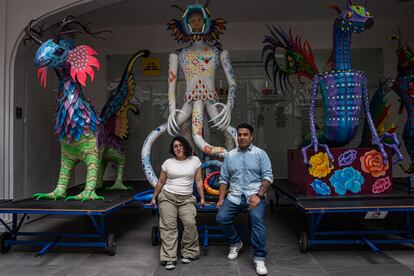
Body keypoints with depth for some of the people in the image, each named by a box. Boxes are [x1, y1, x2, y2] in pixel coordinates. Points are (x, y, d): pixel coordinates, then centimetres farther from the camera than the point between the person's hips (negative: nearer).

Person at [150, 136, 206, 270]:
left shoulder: (195, 160, 4)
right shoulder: (168, 162, 5)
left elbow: (199, 180, 6)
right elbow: (161, 182, 12)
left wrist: (202, 198, 4)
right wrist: (153, 198, 14)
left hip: (187, 199, 0)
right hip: (167, 197, 0)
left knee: (190, 224, -16)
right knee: (168, 227, -7)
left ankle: (188, 253, 4)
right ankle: (169, 258, -1)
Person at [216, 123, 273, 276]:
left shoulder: (260, 153, 3)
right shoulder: (229, 155, 11)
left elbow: (268, 176, -4)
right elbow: (224, 179, 11)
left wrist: (258, 195, -15)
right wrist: (221, 199, 2)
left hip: (254, 195, -3)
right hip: (234, 196, 3)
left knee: (257, 219, -27)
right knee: (221, 218, -14)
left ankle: (259, 258, -14)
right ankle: (235, 243, 14)